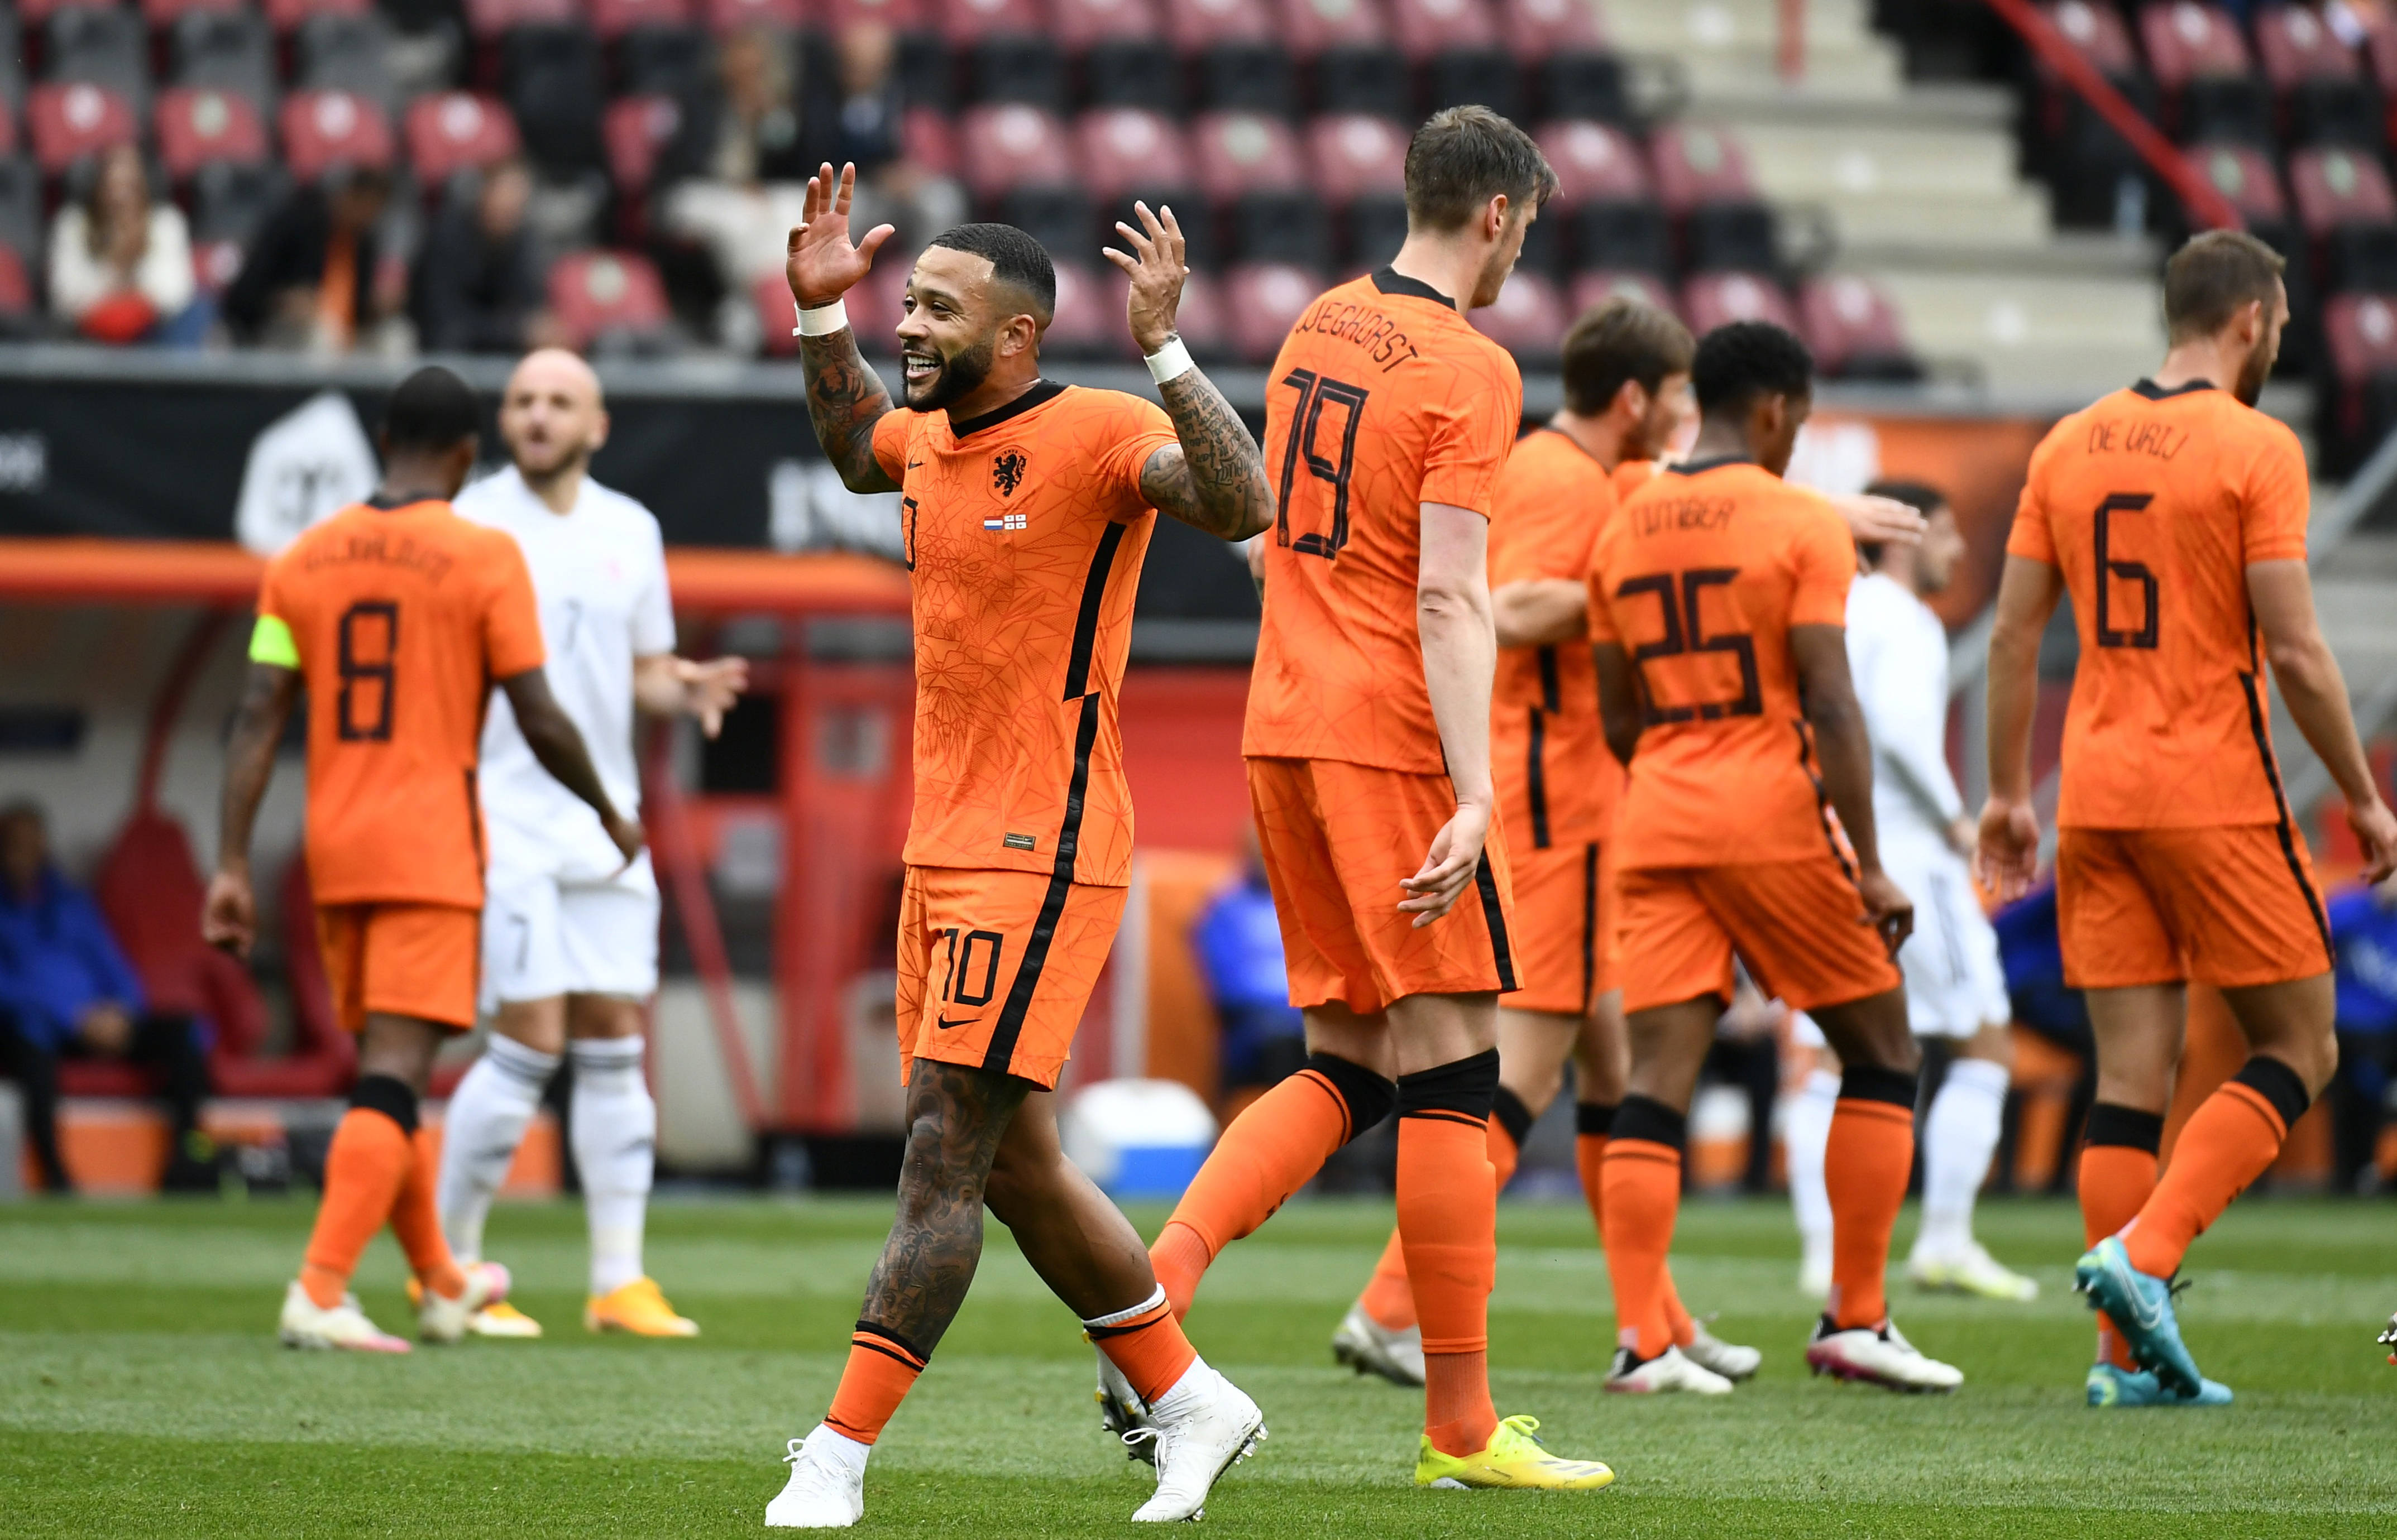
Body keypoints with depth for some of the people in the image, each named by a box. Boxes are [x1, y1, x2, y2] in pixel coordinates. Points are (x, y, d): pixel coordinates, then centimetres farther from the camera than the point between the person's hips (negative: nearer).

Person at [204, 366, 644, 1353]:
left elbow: (258, 717, 1)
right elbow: (541, 723, -8)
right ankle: (320, 1291, -22)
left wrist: (232, 864, 1)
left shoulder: (305, 560, 6)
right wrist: (612, 818, 8)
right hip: (430, 852, -5)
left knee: (385, 1064, 18)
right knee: (394, 1077, -8)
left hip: (336, 854, 5)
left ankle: (442, 1285, 31)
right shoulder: (483, 558, -6)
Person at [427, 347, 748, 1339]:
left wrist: (688, 691, -2)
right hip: (505, 818, -5)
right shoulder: (471, 524, -3)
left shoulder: (630, 531, 12)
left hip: (605, 820, 5)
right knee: (530, 1042, -10)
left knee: (616, 1044, 4)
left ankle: (620, 1281, 7)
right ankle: (447, 1266, 2)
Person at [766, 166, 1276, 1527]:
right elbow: (856, 449, 36)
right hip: (944, 843, 9)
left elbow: (1244, 504, -30)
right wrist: (821, 315, 24)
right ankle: (1192, 1401, 26)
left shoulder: (1097, 436, -13)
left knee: (947, 1154, -10)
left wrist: (1163, 348, -35)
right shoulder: (930, 439, 11)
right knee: (1012, 1161, 14)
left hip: (1040, 851, -9)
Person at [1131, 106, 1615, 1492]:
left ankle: (1158, 1280, -6)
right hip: (1391, 738, -8)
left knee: (1349, 1065, 12)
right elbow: (1448, 598, -18)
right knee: (1452, 1064, -2)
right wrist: (1475, 792, -22)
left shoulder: (1321, 326, 12)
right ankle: (1461, 1426, 0)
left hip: (1285, 728, 8)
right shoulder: (1472, 371, -11)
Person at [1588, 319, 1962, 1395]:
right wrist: (1868, 863, -12)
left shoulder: (1623, 532, 11)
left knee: (1658, 1079, 0)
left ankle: (1640, 1336, -12)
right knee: (1882, 1060, 10)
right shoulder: (1800, 523, -7)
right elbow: (1831, 706, -13)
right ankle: (1855, 1321, 7)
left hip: (1658, 821, 5)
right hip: (1774, 820, -5)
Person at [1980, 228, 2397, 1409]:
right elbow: (2294, 652, -12)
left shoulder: (2068, 446, 10)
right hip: (2217, 795, -6)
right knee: (2298, 1051, 5)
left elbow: (2013, 635, 10)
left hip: (2096, 797, 6)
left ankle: (2128, 1356, 2)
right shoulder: (2255, 448, -8)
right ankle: (2142, 1256, -13)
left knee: (2131, 1073, 6)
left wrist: (2009, 794, 17)